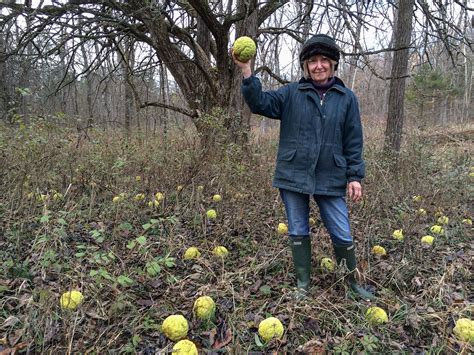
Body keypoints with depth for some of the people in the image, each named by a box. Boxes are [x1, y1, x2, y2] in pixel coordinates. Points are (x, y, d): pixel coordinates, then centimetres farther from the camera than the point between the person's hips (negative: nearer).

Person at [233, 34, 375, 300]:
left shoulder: (346, 98, 4)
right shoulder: (291, 94, 4)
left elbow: (353, 141, 4)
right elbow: (261, 103, -9)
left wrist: (355, 176, -1)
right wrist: (247, 71, -21)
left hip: (330, 179, 0)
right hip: (293, 176, 1)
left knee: (342, 234, 5)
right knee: (298, 231, 11)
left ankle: (353, 281, 30)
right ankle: (303, 283, 28)